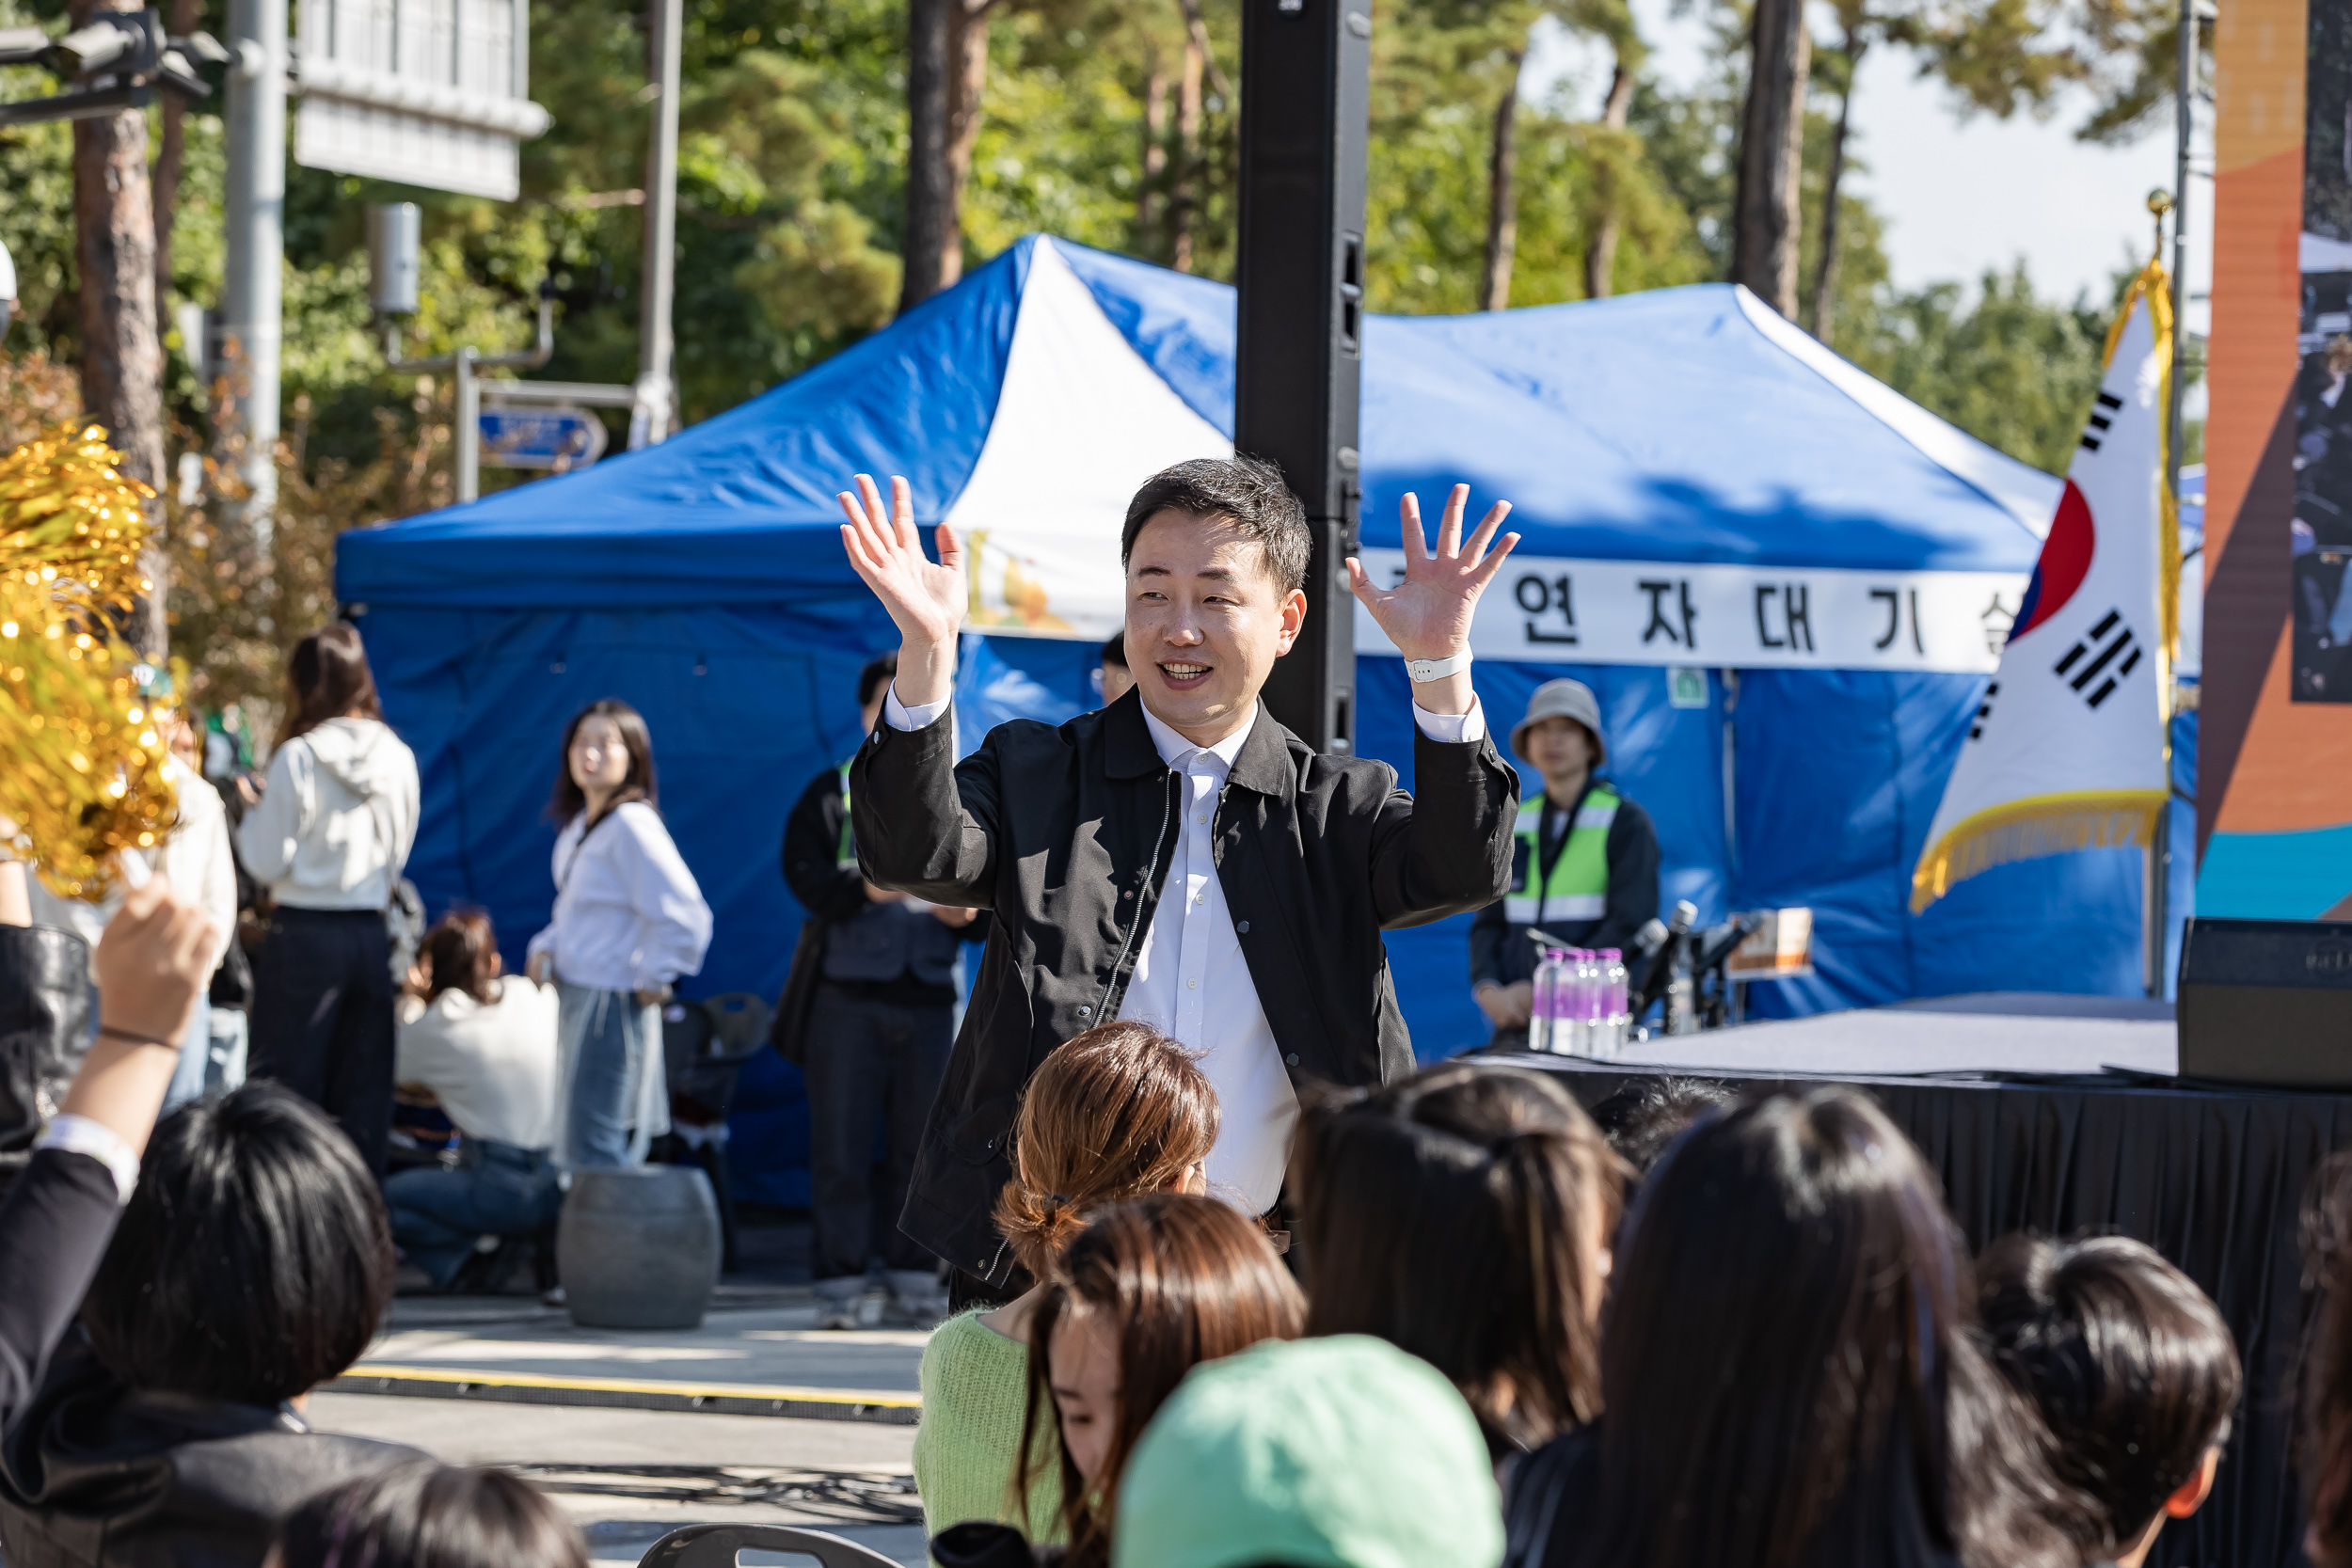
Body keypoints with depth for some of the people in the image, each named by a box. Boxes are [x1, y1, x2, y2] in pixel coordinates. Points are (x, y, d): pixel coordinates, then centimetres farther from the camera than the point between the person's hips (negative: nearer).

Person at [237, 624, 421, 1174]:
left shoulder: (299, 757, -11)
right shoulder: (398, 758, 2)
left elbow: (267, 861, -8)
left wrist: (253, 812, 8)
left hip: (305, 932, -4)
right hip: (372, 932, 4)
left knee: (284, 1087, 2)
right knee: (363, 1093, 9)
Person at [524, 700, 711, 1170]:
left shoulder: (631, 825, -19)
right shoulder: (578, 826, 10)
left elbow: (685, 917, -25)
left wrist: (651, 980, -14)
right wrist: (546, 946, 9)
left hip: (612, 1004, -10)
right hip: (575, 999, 10)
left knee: (594, 1150, -9)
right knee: (576, 1147, 15)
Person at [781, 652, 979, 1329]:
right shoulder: (832, 794, 6)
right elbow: (803, 874, -6)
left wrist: (968, 914, -11)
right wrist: (865, 889, -23)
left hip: (929, 998, 2)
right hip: (849, 994, -2)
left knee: (921, 1145, 3)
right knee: (841, 1144, -3)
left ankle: (914, 1277, 10)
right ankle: (839, 1282, 0)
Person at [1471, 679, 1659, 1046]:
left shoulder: (1626, 823, 2)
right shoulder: (1515, 824, 17)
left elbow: (1630, 927, -7)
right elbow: (1489, 922, 17)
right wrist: (1487, 989, -5)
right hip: (1515, 1022, 4)